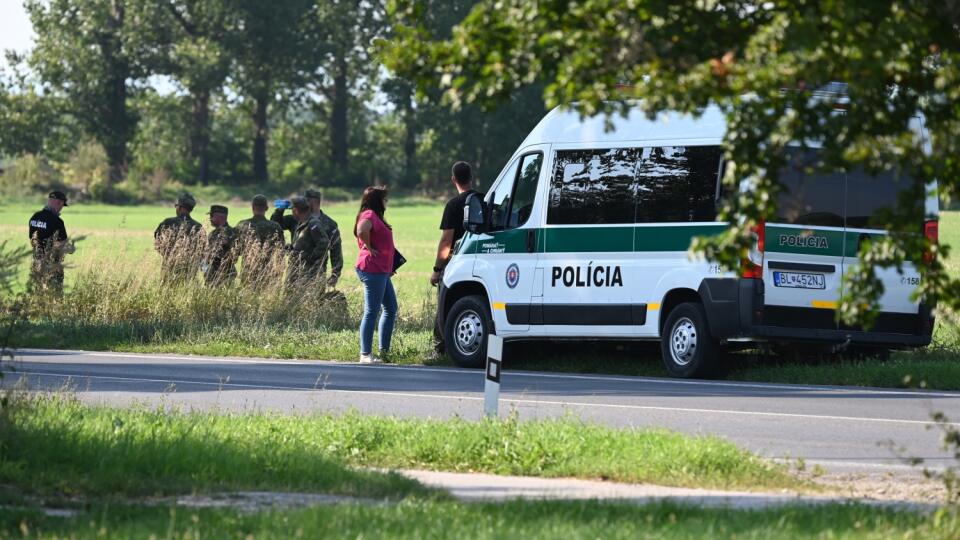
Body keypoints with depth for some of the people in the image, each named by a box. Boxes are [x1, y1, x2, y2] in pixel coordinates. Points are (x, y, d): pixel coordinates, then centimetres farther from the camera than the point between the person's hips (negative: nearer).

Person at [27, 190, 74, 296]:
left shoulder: (34, 218, 4)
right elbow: (62, 246, -15)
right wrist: (71, 248, 6)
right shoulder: (56, 221, -18)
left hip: (37, 263, 7)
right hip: (53, 266, -7)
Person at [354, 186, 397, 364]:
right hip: (372, 269, -11)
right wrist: (369, 248, -16)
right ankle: (365, 355, -9)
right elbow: (362, 231, -33)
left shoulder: (375, 216, 19)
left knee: (391, 309, 16)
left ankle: (384, 351, 20)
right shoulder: (369, 215, -12)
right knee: (371, 312, -10)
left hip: (382, 272, 11)